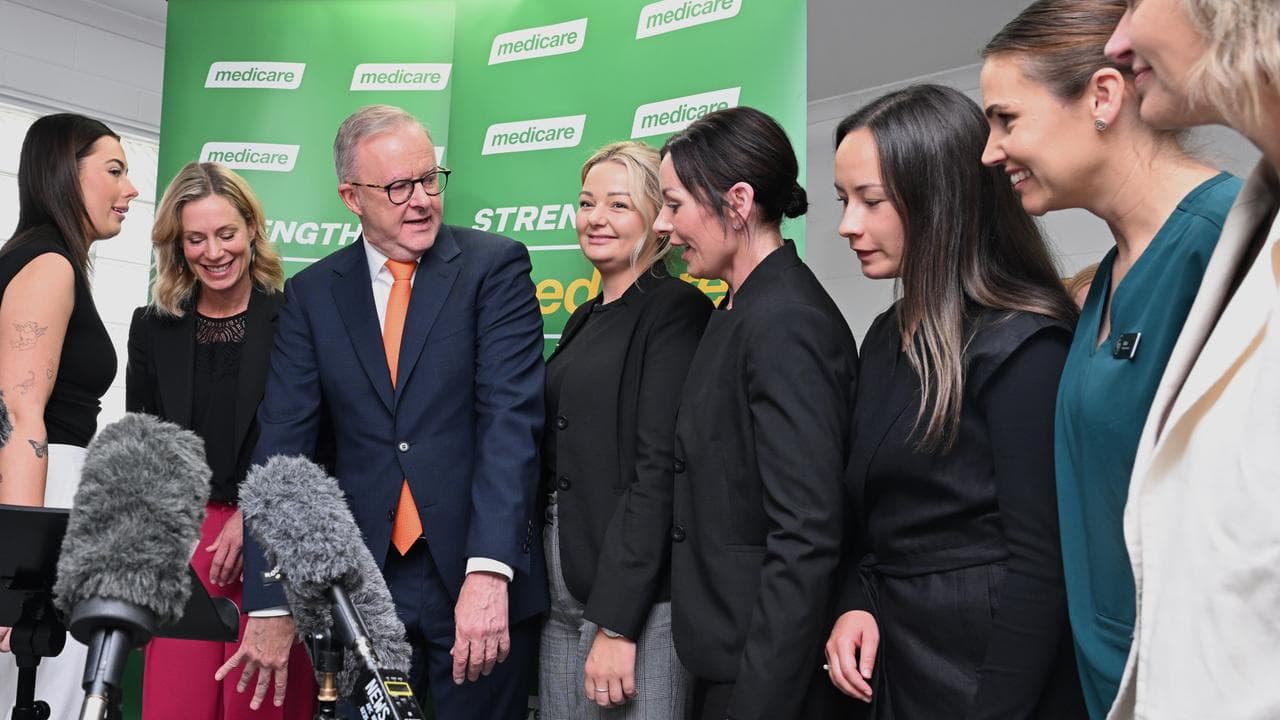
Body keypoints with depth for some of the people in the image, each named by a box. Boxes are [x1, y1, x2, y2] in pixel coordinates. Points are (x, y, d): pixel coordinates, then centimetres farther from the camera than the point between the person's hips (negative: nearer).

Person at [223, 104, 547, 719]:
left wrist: (489, 572, -24)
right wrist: (270, 604, -5)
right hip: (362, 584, 2)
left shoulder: (494, 267, -3)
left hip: (479, 581, -2)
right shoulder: (312, 293, 5)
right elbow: (282, 444, 1)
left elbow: (512, 416, -13)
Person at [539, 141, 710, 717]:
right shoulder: (586, 318, 14)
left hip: (636, 603, -8)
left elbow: (660, 470, -18)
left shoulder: (676, 310, -10)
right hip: (563, 600, 8)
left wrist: (616, 623, -20)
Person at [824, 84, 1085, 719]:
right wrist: (856, 604, -3)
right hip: (889, 655, 7)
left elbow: (1040, 561, -19)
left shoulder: (1023, 345, -16)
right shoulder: (887, 338, 8)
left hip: (986, 668, -7)